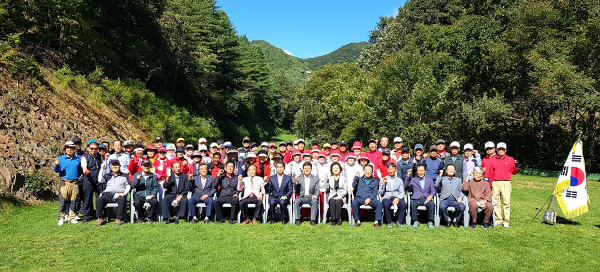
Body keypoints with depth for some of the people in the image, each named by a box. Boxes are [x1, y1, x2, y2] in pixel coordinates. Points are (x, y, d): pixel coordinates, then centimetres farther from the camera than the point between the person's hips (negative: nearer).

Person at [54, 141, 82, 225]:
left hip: (74, 184, 2)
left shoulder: (78, 160, 13)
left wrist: (79, 178, 7)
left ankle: (72, 218, 14)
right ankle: (61, 218, 7)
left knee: (73, 202, 5)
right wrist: (56, 165, -16)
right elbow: (57, 171, 2)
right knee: (63, 202, -3)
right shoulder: (60, 159, 7)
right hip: (64, 183, -2)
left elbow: (80, 171, 21)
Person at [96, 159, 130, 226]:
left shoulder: (124, 176, 20)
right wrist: (102, 169, 4)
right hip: (108, 194, 2)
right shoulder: (107, 176, 24)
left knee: (122, 200, -37)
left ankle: (119, 219, -34)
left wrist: (124, 193, -5)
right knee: (98, 200, -29)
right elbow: (100, 180, 5)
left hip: (119, 195, -2)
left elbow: (128, 186, 15)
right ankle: (100, 218, -23)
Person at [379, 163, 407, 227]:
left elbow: (402, 192, 8)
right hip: (386, 198, -1)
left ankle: (399, 221, -11)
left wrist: (397, 198, -12)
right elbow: (381, 193, 6)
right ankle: (389, 222, -14)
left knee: (403, 204, -32)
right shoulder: (383, 180, 13)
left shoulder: (400, 180, 16)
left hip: (397, 197, 1)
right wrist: (383, 183, -8)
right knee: (386, 204, -36)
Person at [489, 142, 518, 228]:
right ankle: (498, 220, 13)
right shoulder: (493, 160, 12)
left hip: (506, 183, -2)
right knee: (496, 202, 4)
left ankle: (506, 221, -1)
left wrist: (516, 166, -9)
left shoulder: (510, 159, 8)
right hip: (495, 183, 2)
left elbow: (513, 172, 9)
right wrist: (491, 184, 9)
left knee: (506, 202, -5)